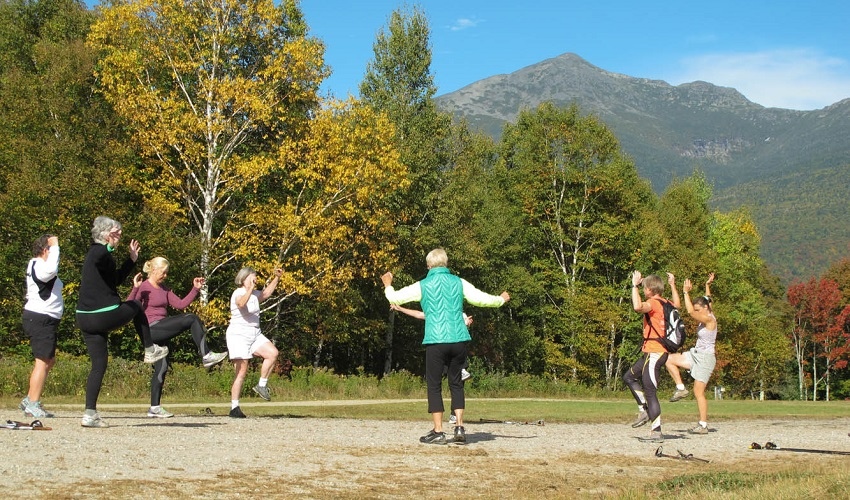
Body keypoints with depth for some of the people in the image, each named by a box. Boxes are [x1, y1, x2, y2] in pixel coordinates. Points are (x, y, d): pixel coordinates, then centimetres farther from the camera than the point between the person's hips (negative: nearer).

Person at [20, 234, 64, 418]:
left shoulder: (37, 265, 18)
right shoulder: (38, 266, -15)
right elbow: (51, 270, -38)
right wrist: (55, 246, -28)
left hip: (44, 320, 11)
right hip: (40, 319, -11)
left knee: (49, 360, 17)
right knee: (43, 361, -10)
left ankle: (29, 400, 22)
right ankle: (33, 405, -8)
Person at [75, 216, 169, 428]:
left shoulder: (99, 252, 20)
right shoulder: (99, 252, -12)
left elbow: (117, 278, 32)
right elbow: (99, 260, -39)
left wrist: (132, 259, 34)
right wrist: (110, 245, -40)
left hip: (85, 319, 9)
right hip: (104, 316, -9)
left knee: (98, 364, 9)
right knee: (136, 307, 21)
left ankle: (90, 414, 4)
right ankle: (150, 351, 32)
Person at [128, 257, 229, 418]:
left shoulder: (164, 289, 18)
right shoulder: (143, 287, -8)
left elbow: (181, 304, 15)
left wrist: (195, 289, 9)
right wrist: (135, 288, -32)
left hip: (161, 332, 9)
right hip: (152, 328, -9)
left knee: (161, 368, 8)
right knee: (192, 319, -17)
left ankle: (154, 408, 12)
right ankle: (206, 356, -14)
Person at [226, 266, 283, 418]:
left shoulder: (254, 294, 14)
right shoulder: (239, 293, -12)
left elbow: (266, 293, 33)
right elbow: (241, 303, -35)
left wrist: (276, 278, 26)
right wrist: (250, 289, -46)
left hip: (255, 335, 8)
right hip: (239, 335, -8)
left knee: (273, 353, -14)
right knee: (242, 371, -10)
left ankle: (262, 385, -1)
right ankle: (234, 408, -5)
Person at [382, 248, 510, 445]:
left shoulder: (423, 286, 2)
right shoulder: (458, 283, 7)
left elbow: (395, 297, 8)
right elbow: (482, 299, 10)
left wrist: (388, 285, 29)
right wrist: (501, 299, 30)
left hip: (435, 342, -3)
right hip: (458, 340, 3)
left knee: (434, 386, 5)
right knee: (456, 384, 15)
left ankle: (438, 432, 3)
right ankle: (460, 427, 8)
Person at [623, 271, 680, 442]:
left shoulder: (654, 303, -14)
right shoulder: (665, 304, 13)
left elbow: (638, 307, -36)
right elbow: (677, 305, 39)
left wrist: (635, 285, -25)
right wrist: (672, 285, 46)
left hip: (654, 352, -10)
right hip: (653, 352, 10)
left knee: (649, 392, -8)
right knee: (629, 376, 21)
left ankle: (657, 431, -7)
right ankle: (644, 410, 16)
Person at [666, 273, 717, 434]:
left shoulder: (709, 319, -18)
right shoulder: (706, 317, 8)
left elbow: (690, 312, -31)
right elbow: (707, 301, 28)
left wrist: (686, 292, -25)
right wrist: (708, 285, 34)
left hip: (705, 358, -9)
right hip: (695, 354, 9)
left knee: (699, 392, -7)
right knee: (669, 360, 1)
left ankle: (703, 425, 0)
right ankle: (681, 388, 5)